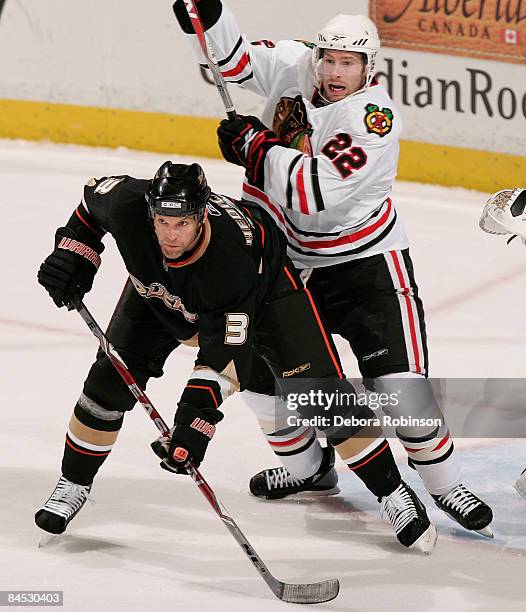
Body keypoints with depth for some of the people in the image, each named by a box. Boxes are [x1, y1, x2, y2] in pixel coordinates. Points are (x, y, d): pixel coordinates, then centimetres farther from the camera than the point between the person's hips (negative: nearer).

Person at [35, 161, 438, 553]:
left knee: (320, 391, -10)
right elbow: (94, 198, -9)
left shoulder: (233, 256, -44)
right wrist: (73, 252, -17)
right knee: (111, 380, -7)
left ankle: (392, 492, 3)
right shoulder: (128, 205, -35)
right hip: (160, 288, 4)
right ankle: (73, 485, 15)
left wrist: (199, 411, -48)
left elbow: (226, 351, -40)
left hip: (263, 283, -4)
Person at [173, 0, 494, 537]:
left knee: (397, 380, -12)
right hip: (289, 253, 6)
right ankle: (302, 466, 27)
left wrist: (254, 145, -25)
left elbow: (316, 190, -33)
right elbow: (233, 60, 2)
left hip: (364, 257, -6)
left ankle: (445, 485, 5)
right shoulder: (293, 66, -7)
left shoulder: (374, 118, -26)